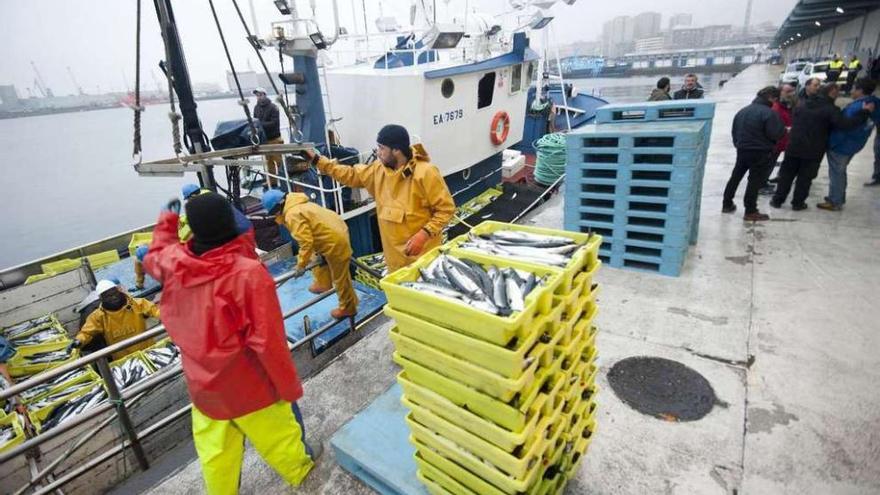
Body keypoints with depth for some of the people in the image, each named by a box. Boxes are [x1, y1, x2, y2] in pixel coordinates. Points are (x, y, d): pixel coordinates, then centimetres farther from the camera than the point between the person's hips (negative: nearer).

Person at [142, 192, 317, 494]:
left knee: (215, 451, 25)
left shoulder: (173, 262, -12)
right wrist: (290, 387, -15)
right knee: (278, 433, 22)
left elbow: (153, 257, 16)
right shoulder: (249, 272, -30)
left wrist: (168, 219, 29)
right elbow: (267, 341, -28)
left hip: (203, 384, 5)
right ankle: (298, 470, 48)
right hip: (250, 384, -4)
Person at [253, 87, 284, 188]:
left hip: (274, 138, -5)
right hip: (264, 138, 6)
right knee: (269, 161, 10)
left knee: (278, 160, -2)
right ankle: (272, 180, 17)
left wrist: (261, 124, -24)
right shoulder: (256, 108, 9)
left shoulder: (273, 107, -8)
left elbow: (274, 122, -17)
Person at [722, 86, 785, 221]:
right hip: (760, 153, -6)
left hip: (742, 150, 6)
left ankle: (727, 204, 24)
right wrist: (784, 130, 1)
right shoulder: (769, 113, -16)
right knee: (755, 181, -1)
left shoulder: (743, 111, 7)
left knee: (735, 177, 17)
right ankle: (750, 212, 3)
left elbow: (735, 130, 13)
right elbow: (776, 134, -19)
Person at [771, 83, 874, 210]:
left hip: (793, 147, 4)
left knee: (787, 175, 10)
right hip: (813, 151, -3)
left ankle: (777, 200, 11)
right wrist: (865, 112, -8)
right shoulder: (830, 109, -11)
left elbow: (793, 121, 16)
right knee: (805, 177, 7)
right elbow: (846, 124, -17)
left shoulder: (802, 105, 7)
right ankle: (798, 203, 12)